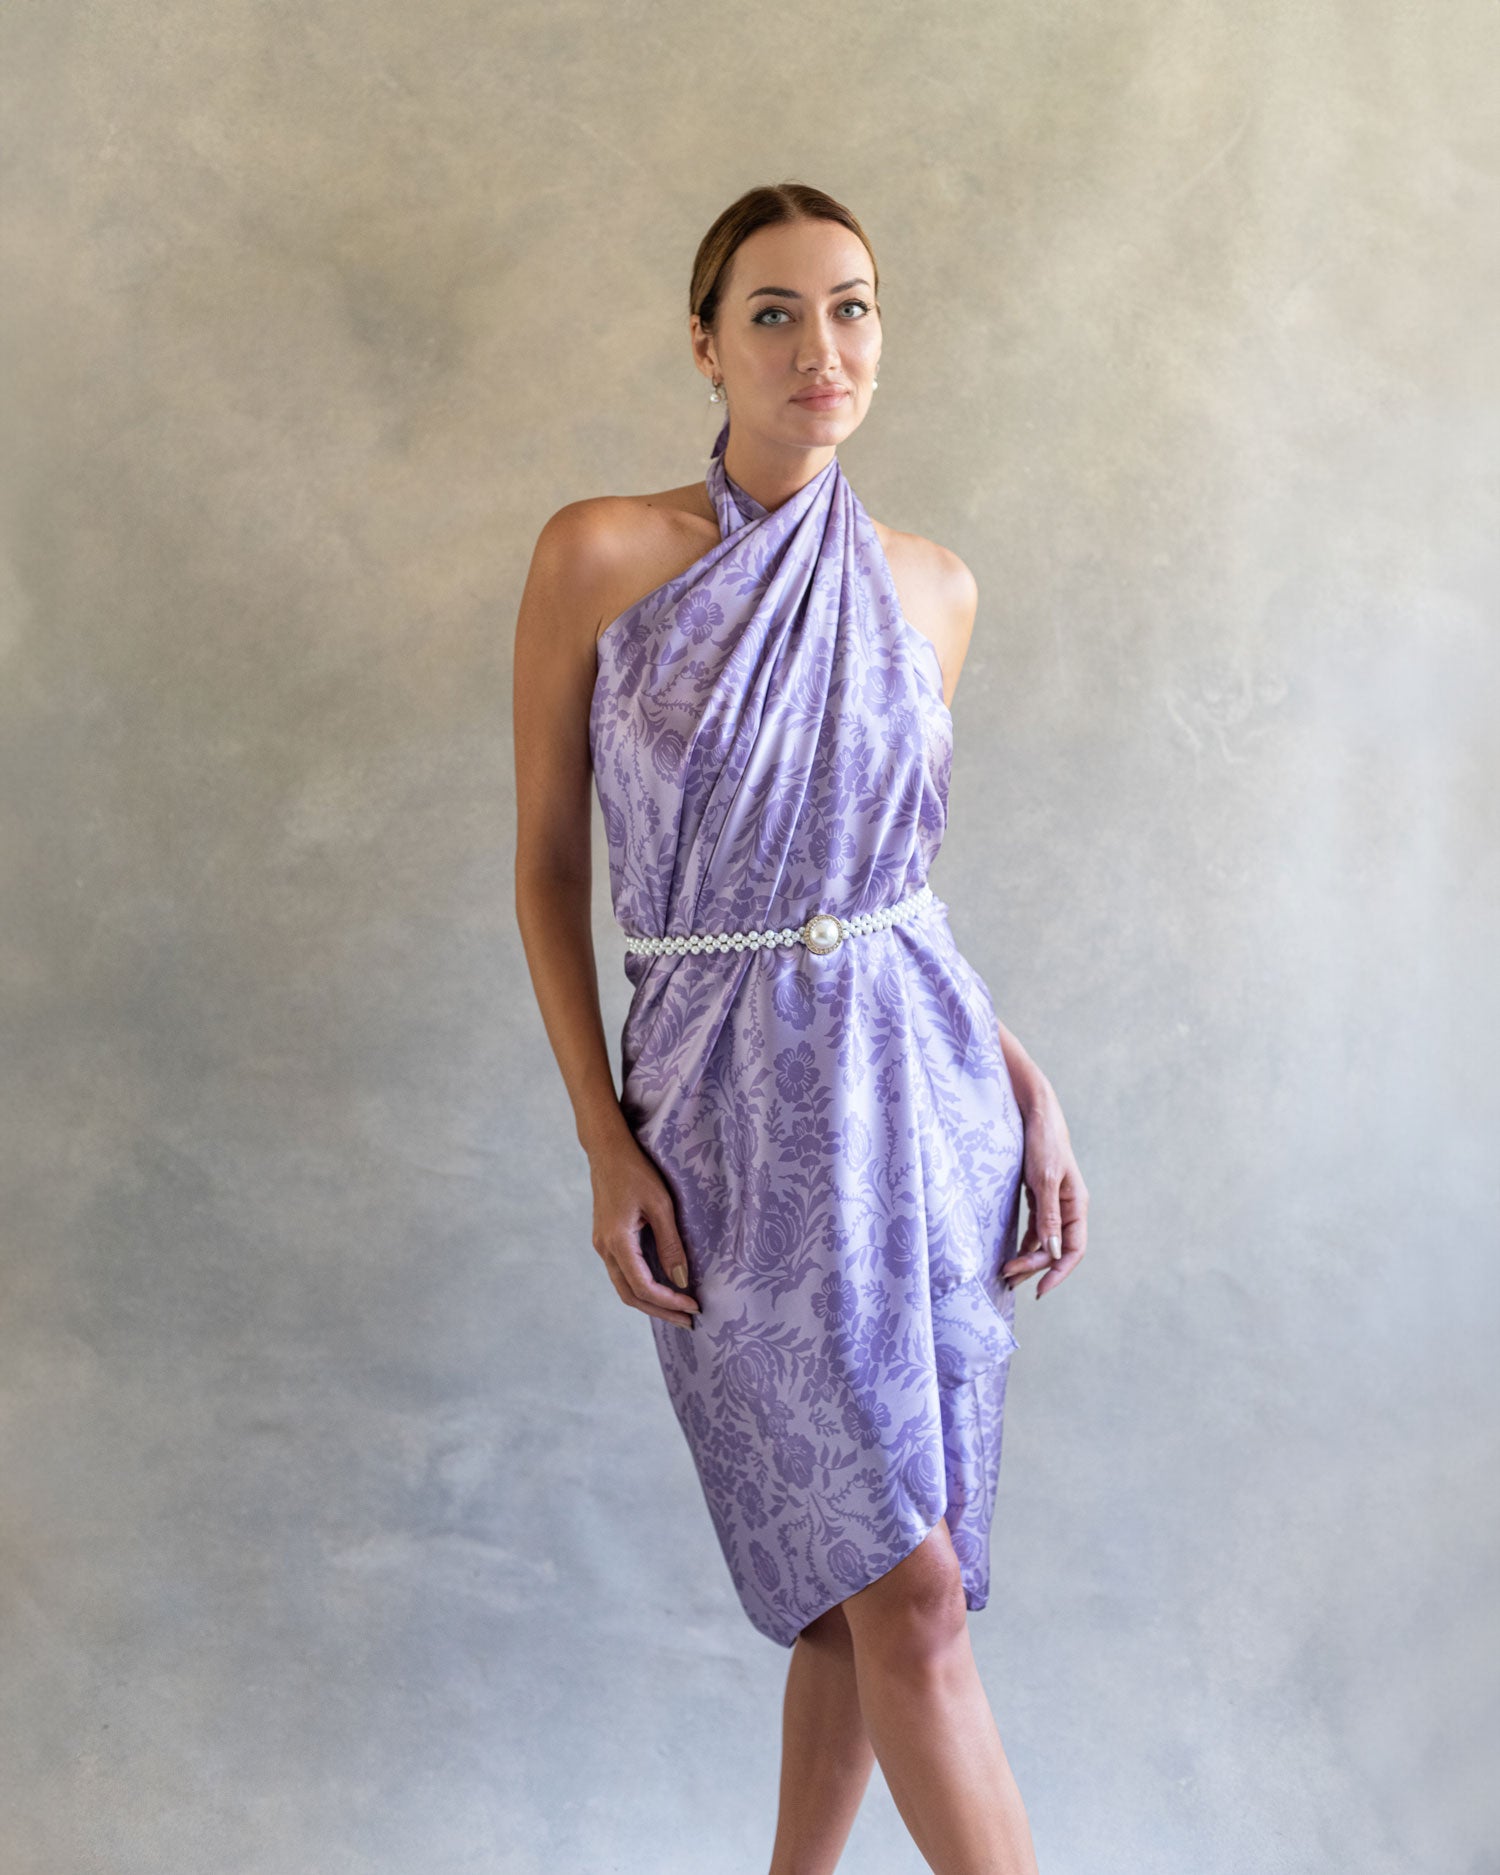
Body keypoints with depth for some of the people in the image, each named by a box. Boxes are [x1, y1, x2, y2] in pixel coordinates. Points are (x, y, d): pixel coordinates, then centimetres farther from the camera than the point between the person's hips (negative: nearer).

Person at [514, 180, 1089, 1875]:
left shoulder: (932, 588, 7)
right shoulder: (599, 556, -4)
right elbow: (547, 860, 0)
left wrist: (1025, 1084, 6)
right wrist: (604, 1145, -7)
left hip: (918, 1087, 4)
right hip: (729, 1112, -3)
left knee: (865, 1577, 11)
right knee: (908, 1593, -2)